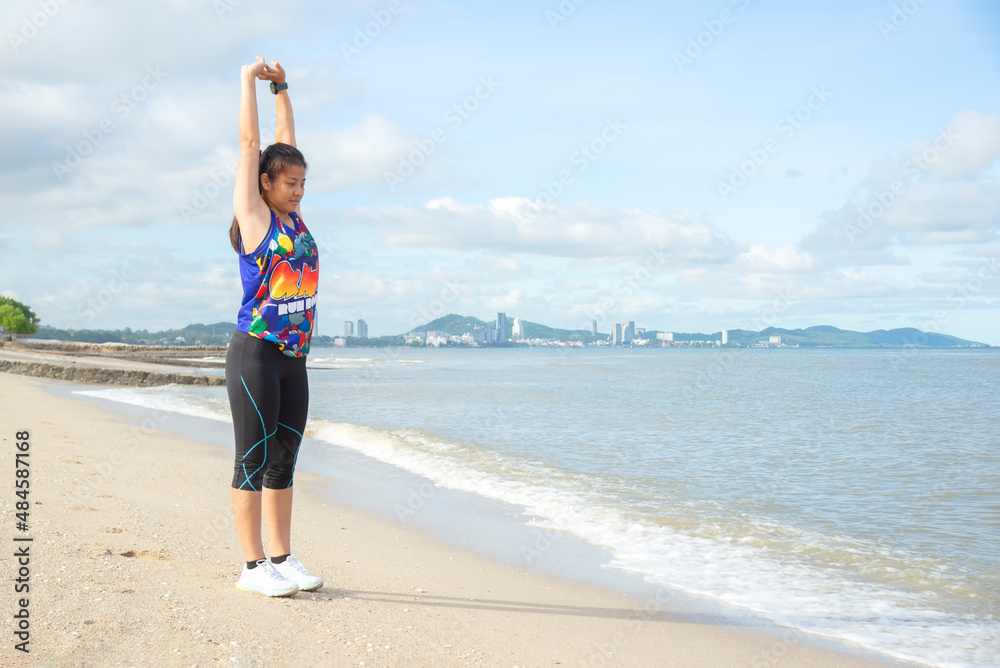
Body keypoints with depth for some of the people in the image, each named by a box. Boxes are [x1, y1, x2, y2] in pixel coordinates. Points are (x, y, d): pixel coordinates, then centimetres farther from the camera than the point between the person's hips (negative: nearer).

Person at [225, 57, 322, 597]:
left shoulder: (292, 216, 13)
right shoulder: (253, 214, -4)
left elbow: (285, 142, 20)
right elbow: (249, 142, -2)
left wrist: (281, 88, 21)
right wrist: (250, 81, 6)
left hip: (293, 358, 7)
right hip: (255, 353, -7)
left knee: (283, 460, 11)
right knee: (254, 460, -2)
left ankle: (283, 558, 18)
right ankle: (253, 566, 5)